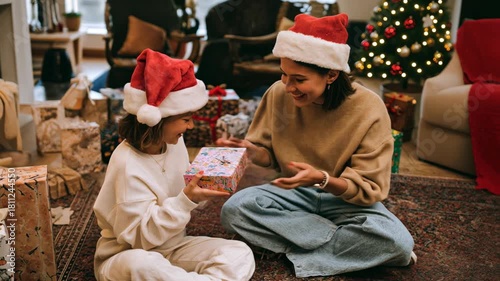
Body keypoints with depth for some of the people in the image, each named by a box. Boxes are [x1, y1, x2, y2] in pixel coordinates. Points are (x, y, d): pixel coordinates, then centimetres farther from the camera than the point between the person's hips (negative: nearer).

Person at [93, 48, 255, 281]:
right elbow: (142, 236, -24)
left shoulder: (174, 142, -2)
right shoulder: (128, 165, -24)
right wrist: (187, 200, -32)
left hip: (172, 246, 7)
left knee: (240, 254, -15)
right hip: (126, 256, -6)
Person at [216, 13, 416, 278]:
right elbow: (270, 153, 2)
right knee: (233, 209, -26)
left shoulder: (369, 109, -21)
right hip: (293, 192, 4)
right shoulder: (278, 94, -13)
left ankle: (301, 248, -14)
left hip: (345, 200, -3)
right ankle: (349, 243, -17)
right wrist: (250, 150, -21)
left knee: (397, 241, -31)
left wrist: (323, 180, -36)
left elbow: (369, 189, -18)